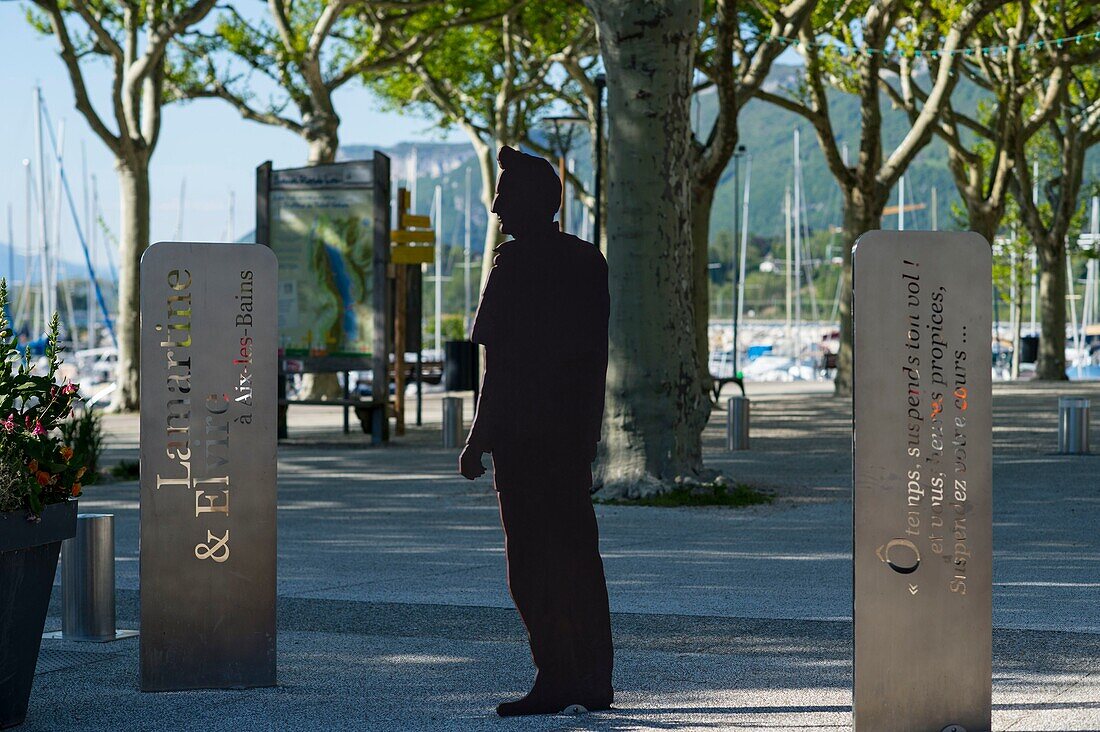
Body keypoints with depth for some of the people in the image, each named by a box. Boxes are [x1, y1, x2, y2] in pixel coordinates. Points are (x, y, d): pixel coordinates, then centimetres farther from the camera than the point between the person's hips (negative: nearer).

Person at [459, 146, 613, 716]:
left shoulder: (514, 264, -11)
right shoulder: (588, 262, 11)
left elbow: (501, 367, -14)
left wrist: (477, 441, -10)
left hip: (522, 433, -7)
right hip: (574, 433, 7)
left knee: (531, 559, -3)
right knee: (578, 553, 11)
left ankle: (555, 678, -5)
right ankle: (594, 680, 13)